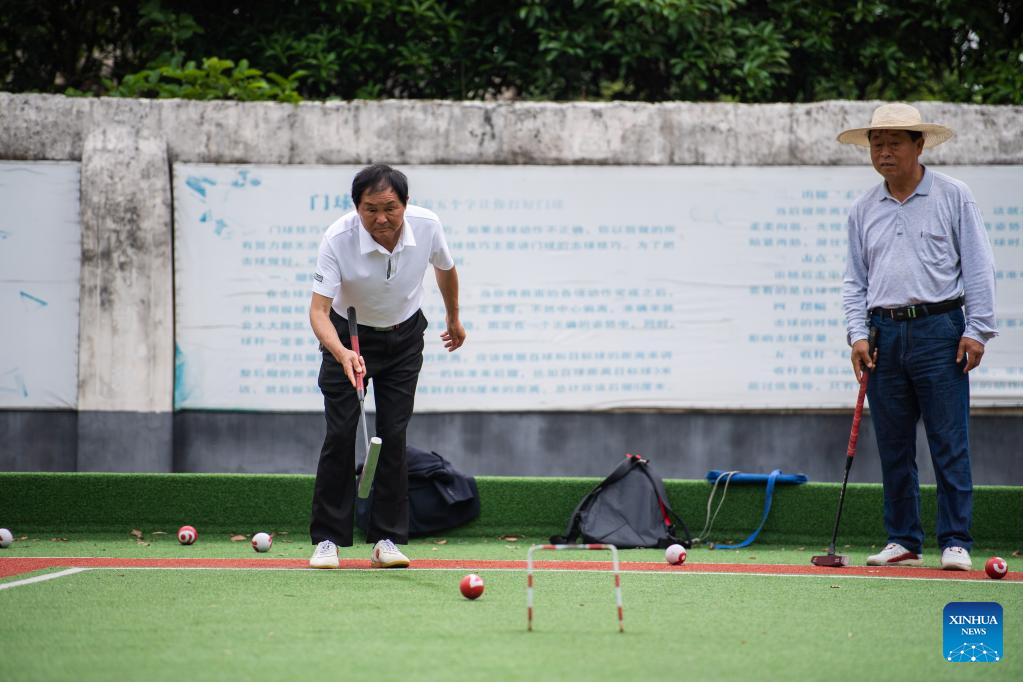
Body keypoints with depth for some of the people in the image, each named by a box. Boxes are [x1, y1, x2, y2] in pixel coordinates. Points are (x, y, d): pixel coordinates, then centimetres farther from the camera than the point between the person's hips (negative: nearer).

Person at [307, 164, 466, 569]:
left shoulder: (427, 226, -21)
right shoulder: (338, 239, -31)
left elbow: (445, 269, 2)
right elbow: (319, 310, -34)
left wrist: (454, 318, 17)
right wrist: (341, 353, -52)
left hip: (404, 338, 2)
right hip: (349, 336, -2)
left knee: (393, 436, -4)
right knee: (340, 434, -9)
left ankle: (387, 539, 2)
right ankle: (327, 539, 0)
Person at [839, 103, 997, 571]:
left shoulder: (953, 197, 3)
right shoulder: (863, 211, 13)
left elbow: (977, 267, 1)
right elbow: (855, 280, 15)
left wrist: (976, 329, -7)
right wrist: (858, 334, 2)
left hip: (939, 329, -4)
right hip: (884, 334, 4)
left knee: (949, 444, -6)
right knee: (893, 448, 6)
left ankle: (955, 542, -3)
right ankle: (903, 542, 12)